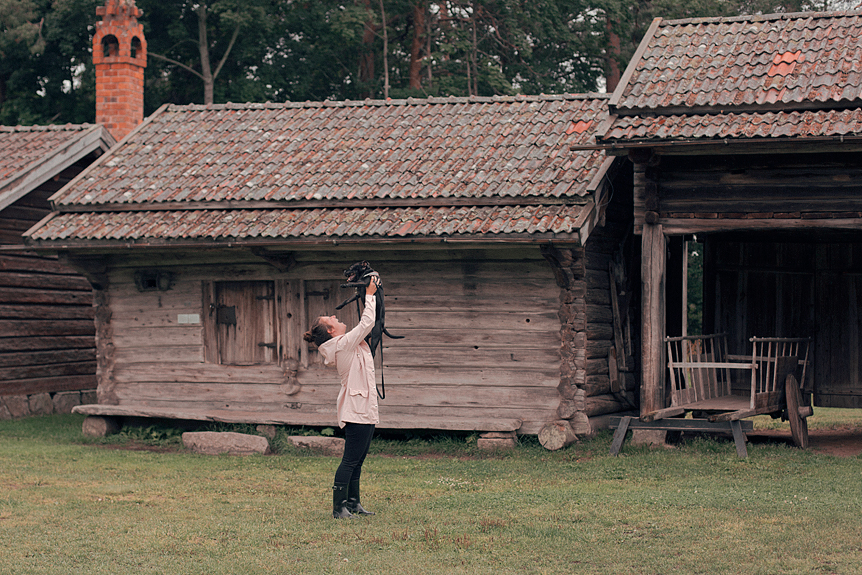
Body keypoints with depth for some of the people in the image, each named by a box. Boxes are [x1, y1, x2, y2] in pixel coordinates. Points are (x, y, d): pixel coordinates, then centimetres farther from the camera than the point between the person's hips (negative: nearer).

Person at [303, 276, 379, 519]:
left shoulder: (346, 344, 13)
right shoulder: (344, 344, -14)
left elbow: (365, 324, 25)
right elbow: (367, 323, -15)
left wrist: (368, 295, 19)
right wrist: (369, 295, -6)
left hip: (364, 409, 10)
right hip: (358, 410, -10)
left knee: (357, 460, 14)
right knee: (351, 460, -8)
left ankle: (353, 503, 20)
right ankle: (339, 507, -7)